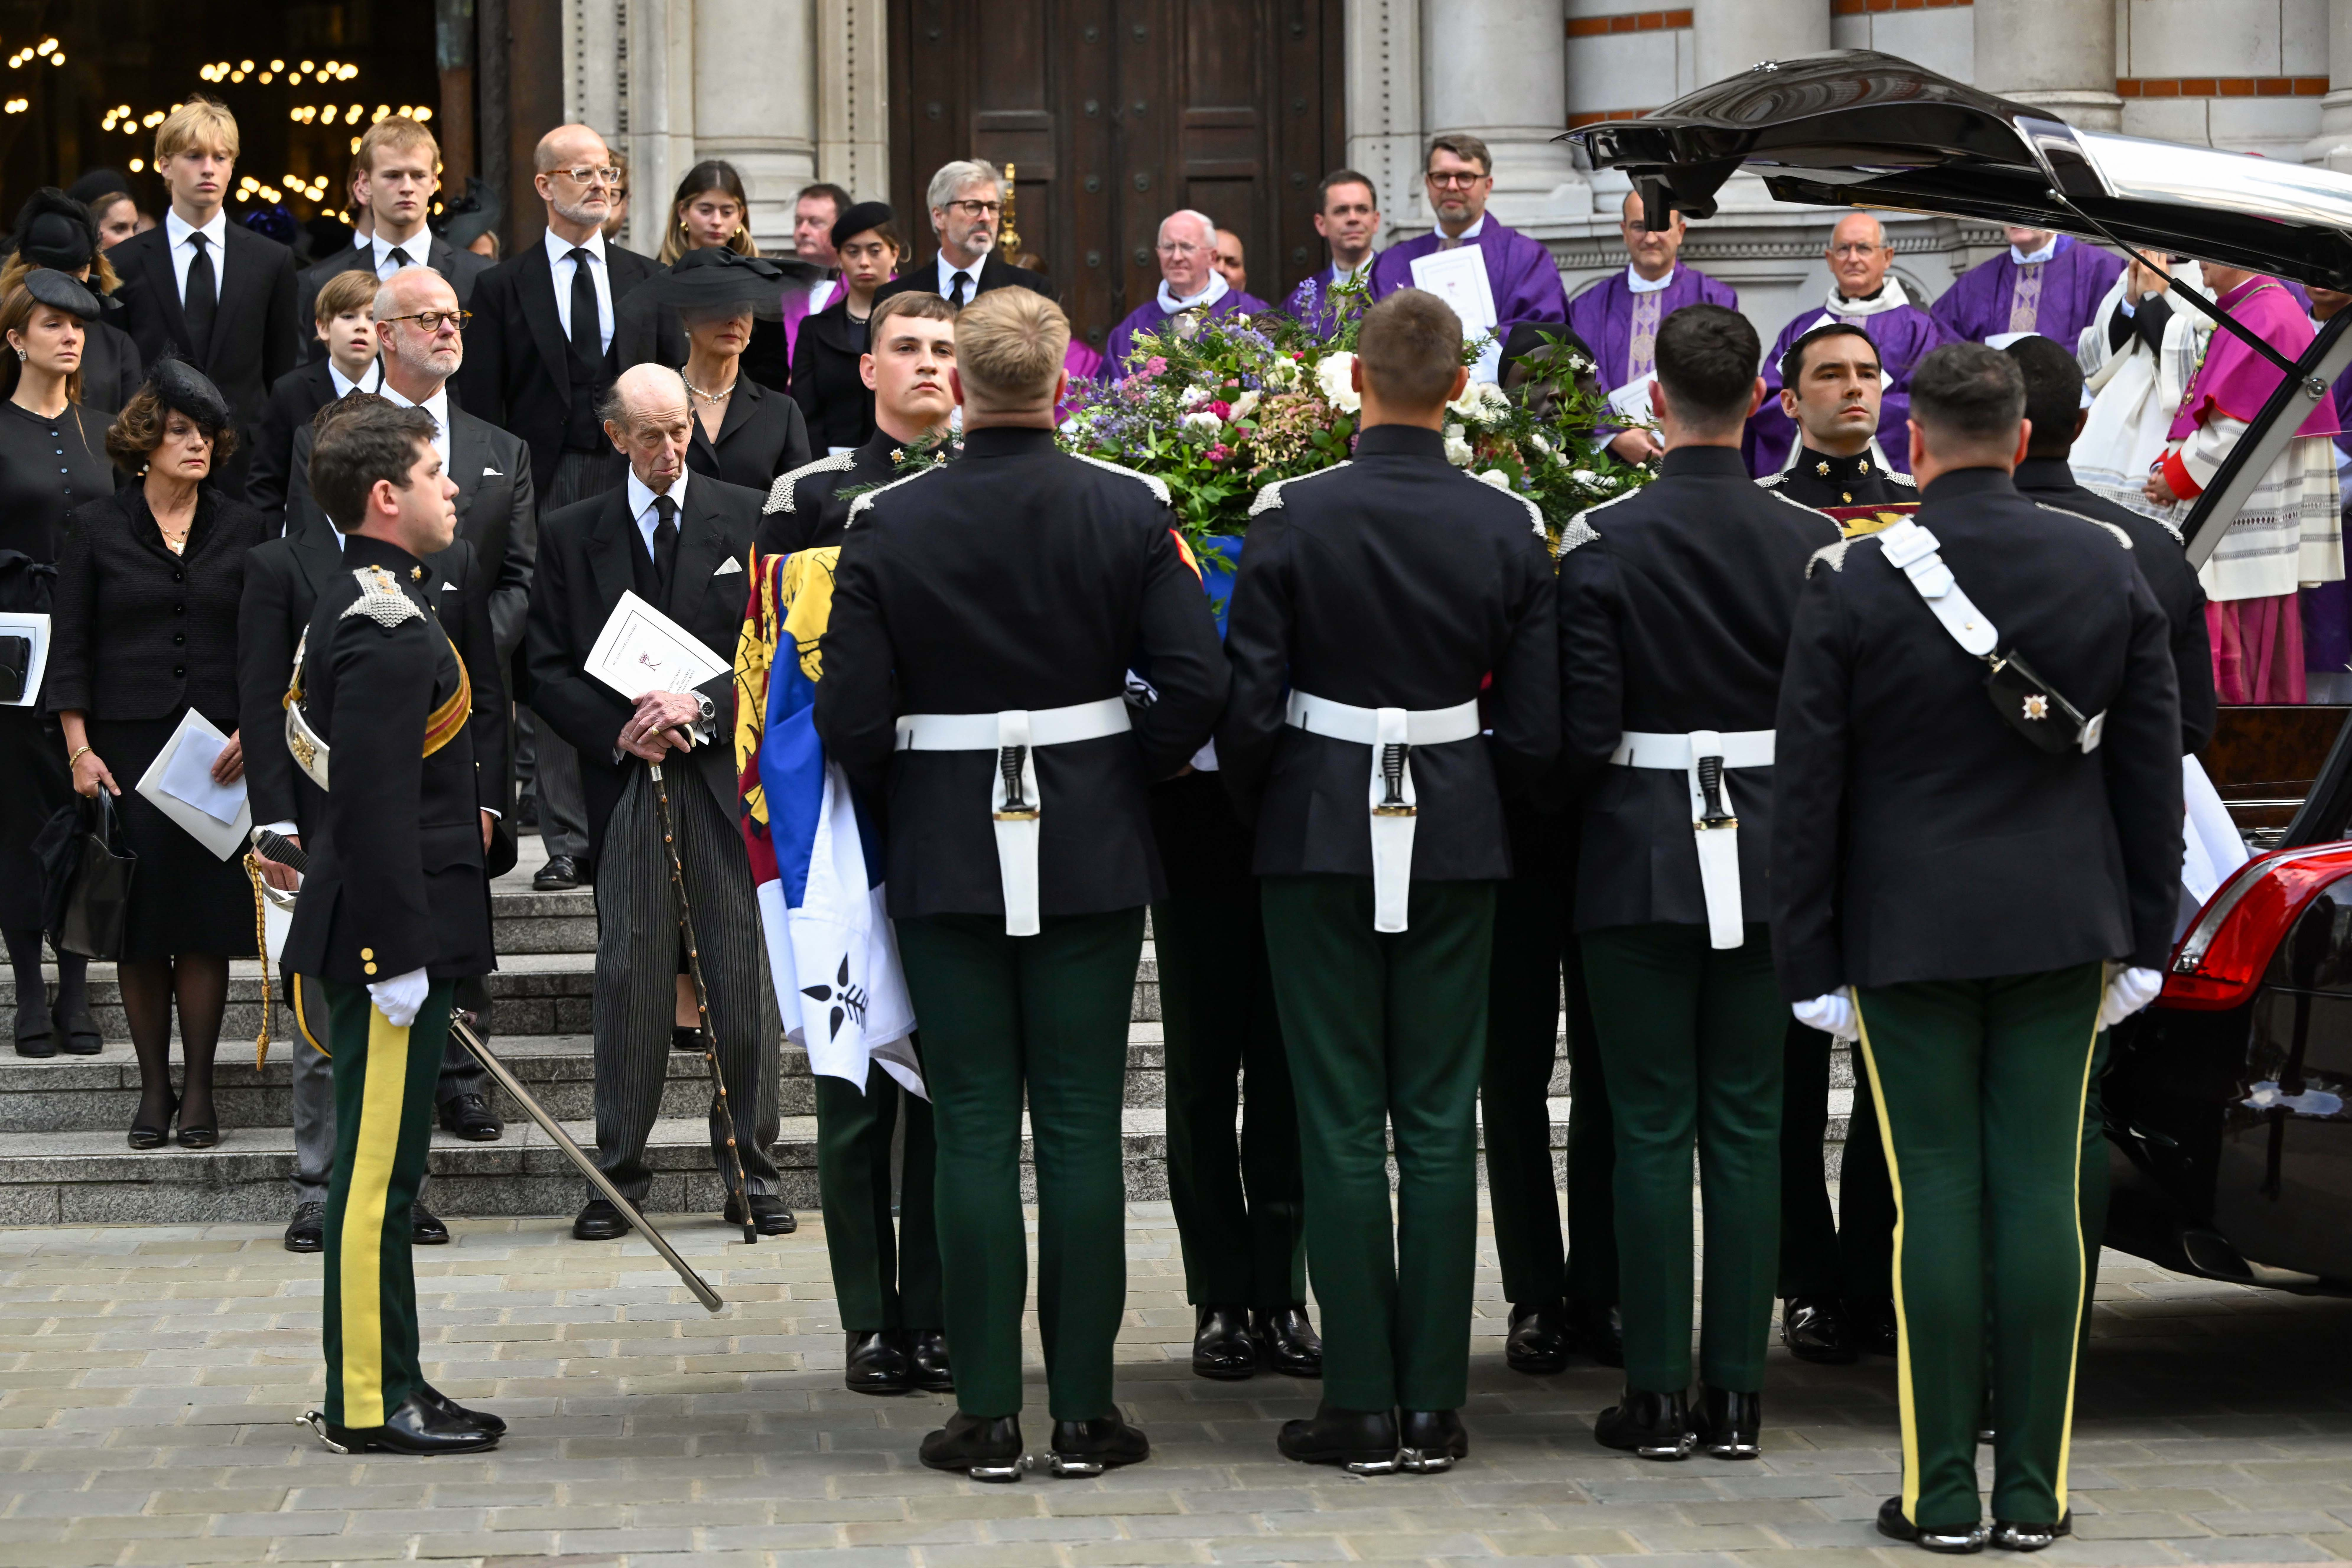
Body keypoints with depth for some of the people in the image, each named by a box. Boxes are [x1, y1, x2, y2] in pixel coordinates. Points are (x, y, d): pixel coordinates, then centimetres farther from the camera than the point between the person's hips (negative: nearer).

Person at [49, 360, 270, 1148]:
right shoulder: (97, 527, 4)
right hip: (125, 747, -1)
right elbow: (71, 648, 3)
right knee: (138, 920, 0)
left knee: (206, 919, -2)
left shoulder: (242, 529, 7)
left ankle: (199, 1090, 5)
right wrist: (79, 750, -6)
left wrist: (251, 732, -7)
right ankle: (154, 1088, 9)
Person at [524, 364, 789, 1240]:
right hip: (626, 780, 0)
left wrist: (703, 706, -12)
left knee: (745, 975, 0)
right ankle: (619, 1173, 7)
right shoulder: (570, 536, 9)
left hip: (731, 771, 0)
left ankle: (751, 1169, 8)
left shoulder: (749, 519, 7)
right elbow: (548, 672, 7)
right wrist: (623, 732, -8)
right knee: (628, 974, -1)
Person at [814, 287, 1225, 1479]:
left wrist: (904, 803, 11)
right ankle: (1083, 1411, 7)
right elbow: (1195, 685, -10)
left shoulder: (889, 524, -7)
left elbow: (851, 719, -9)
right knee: (1081, 1128, 5)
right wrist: (1127, 778, 7)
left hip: (946, 856, -1)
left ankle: (986, 1414, 5)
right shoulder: (1131, 511, -5)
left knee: (974, 1132, 4)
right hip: (1093, 850, 1)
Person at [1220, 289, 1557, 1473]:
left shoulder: (1293, 517, -10)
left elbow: (1247, 707, -9)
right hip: (1457, 841, 2)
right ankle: (1434, 1404, 8)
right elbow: (1537, 726, -1)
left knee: (1341, 1122, 2)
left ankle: (1360, 1405, 3)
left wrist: (1259, 810, 9)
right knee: (1440, 1121, 6)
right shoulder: (1507, 528, -3)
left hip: (1320, 837, -2)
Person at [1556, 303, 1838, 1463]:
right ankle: (1736, 1393, 9)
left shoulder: (1603, 542, -9)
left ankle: (1657, 1396, 4)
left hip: (1640, 859, -2)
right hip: (1770, 863, 2)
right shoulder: (1812, 542, -2)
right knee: (1748, 1126, 7)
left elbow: (1582, 732, -11)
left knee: (1652, 1128, 3)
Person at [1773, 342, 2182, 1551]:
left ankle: (1942, 1495, 4)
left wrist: (1810, 962, 2)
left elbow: (1807, 790, -5)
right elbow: (2152, 766, 5)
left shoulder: (1851, 583, -7)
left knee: (1938, 1194, 1)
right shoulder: (2110, 570, 1)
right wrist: (2147, 937, 13)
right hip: (2062, 930, 2)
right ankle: (2033, 1494, 8)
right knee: (2041, 1189, 4)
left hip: (1908, 937, -2)